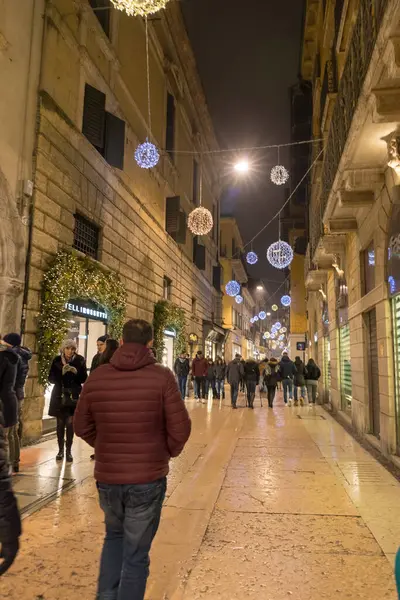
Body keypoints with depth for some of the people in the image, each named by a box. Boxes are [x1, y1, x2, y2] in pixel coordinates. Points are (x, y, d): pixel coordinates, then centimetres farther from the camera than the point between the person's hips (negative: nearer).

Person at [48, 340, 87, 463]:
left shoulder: (80, 360, -2)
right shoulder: (57, 360, 0)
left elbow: (84, 379, -2)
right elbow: (51, 379, -1)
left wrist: (77, 372, -21)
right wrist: (61, 372, -19)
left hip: (73, 396, -1)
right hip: (59, 395, 1)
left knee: (70, 423, -4)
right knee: (60, 423, 6)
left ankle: (68, 451, 3)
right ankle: (60, 450, 17)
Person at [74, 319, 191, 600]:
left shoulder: (97, 376, -5)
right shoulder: (162, 376, -15)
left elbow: (82, 426, 4)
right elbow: (180, 429, -13)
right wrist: (168, 452, 7)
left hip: (107, 476, 3)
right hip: (148, 478, -3)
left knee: (114, 535, 30)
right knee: (136, 553, 15)